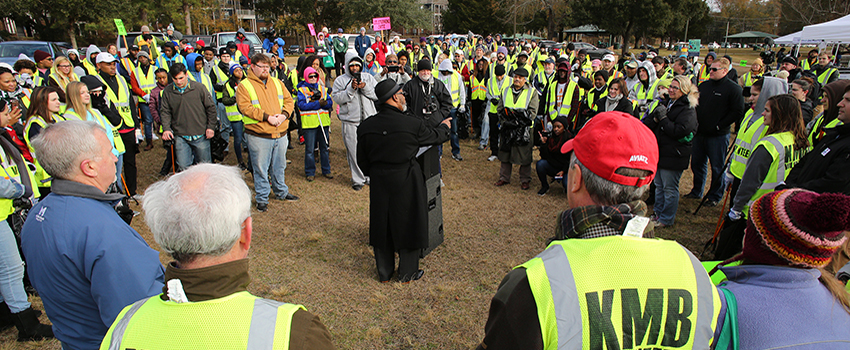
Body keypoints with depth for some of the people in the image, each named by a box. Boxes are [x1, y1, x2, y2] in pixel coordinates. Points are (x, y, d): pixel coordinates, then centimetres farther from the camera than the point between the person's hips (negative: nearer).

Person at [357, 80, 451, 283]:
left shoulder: (365, 127, -5)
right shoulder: (413, 124, -16)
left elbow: (362, 161, 4)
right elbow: (436, 137, 3)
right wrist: (444, 127, 26)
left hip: (379, 182, 4)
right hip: (406, 182, -3)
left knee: (381, 224, 16)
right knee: (408, 224, 12)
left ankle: (384, 273, 30)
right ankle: (407, 273, 26)